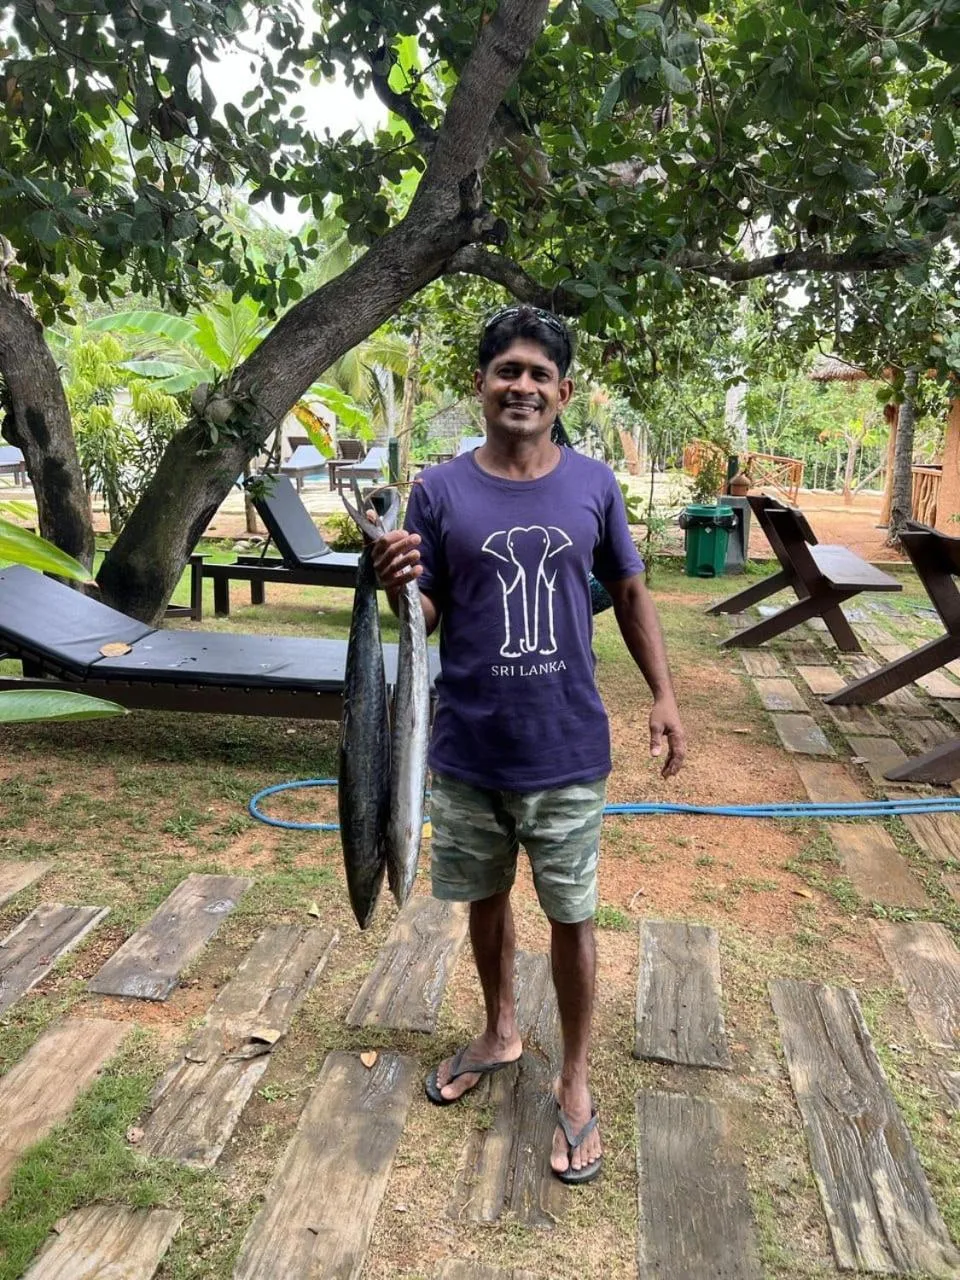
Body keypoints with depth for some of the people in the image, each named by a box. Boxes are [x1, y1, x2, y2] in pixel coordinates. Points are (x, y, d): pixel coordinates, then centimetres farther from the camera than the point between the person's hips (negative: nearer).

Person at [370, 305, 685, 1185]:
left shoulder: (593, 485, -2)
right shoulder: (440, 491, -4)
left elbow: (630, 593, 8)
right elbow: (426, 620, -2)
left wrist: (663, 696, 3)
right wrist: (398, 584, -24)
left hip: (566, 751, 0)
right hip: (468, 750, 1)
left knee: (571, 916, 10)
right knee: (486, 899, 19)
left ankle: (575, 1080, 31)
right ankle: (501, 1033, 45)